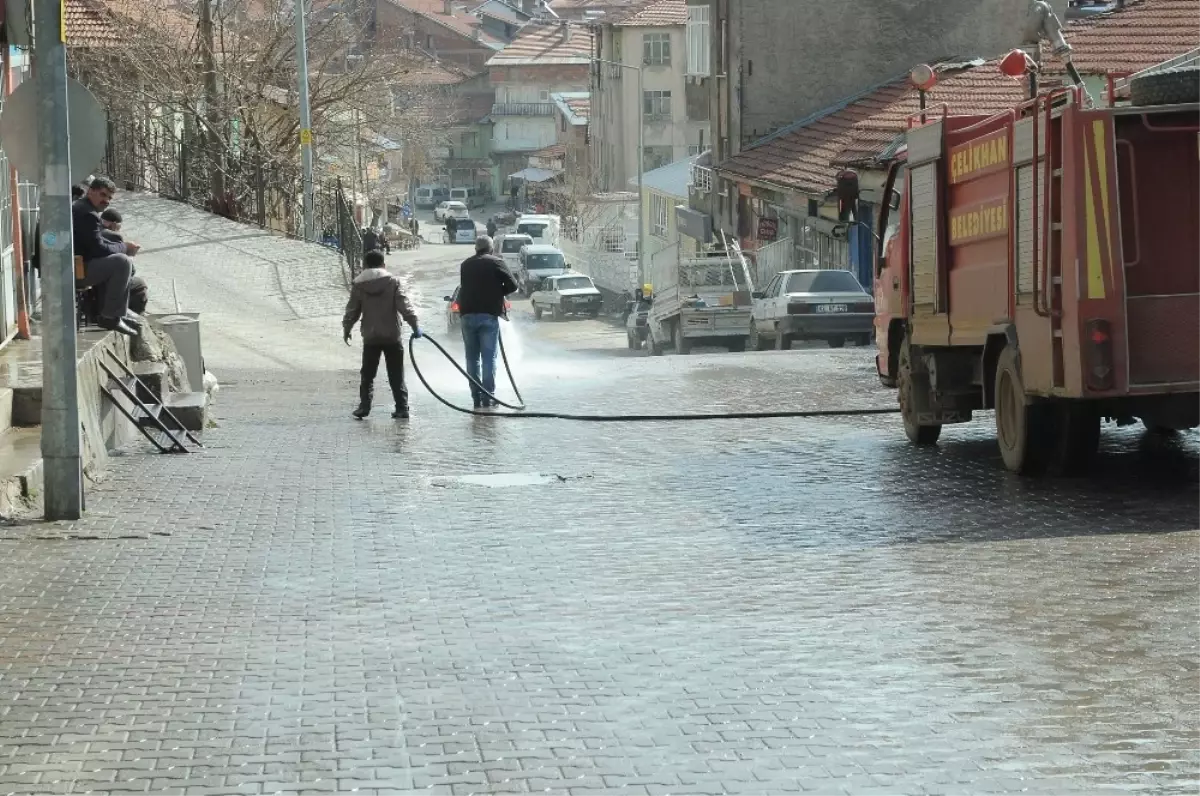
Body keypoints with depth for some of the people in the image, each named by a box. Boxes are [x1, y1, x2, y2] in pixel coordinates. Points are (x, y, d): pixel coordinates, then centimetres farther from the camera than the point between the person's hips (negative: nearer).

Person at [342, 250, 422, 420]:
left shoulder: (359, 285, 1)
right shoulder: (392, 281, -2)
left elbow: (352, 310, 7)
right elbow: (404, 306, -8)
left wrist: (346, 329, 21)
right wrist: (414, 325, -4)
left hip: (370, 337, 0)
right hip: (392, 336, 0)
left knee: (367, 375, 10)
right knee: (396, 376, 5)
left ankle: (364, 406, 1)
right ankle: (402, 408, 1)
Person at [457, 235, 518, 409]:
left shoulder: (465, 265, 13)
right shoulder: (496, 263, -1)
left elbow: (463, 287, 17)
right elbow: (512, 285, -6)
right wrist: (498, 293, 10)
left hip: (467, 315, 3)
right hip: (489, 315, -3)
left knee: (472, 357, 9)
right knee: (489, 357, 0)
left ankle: (477, 397, 5)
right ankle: (488, 397, -4)